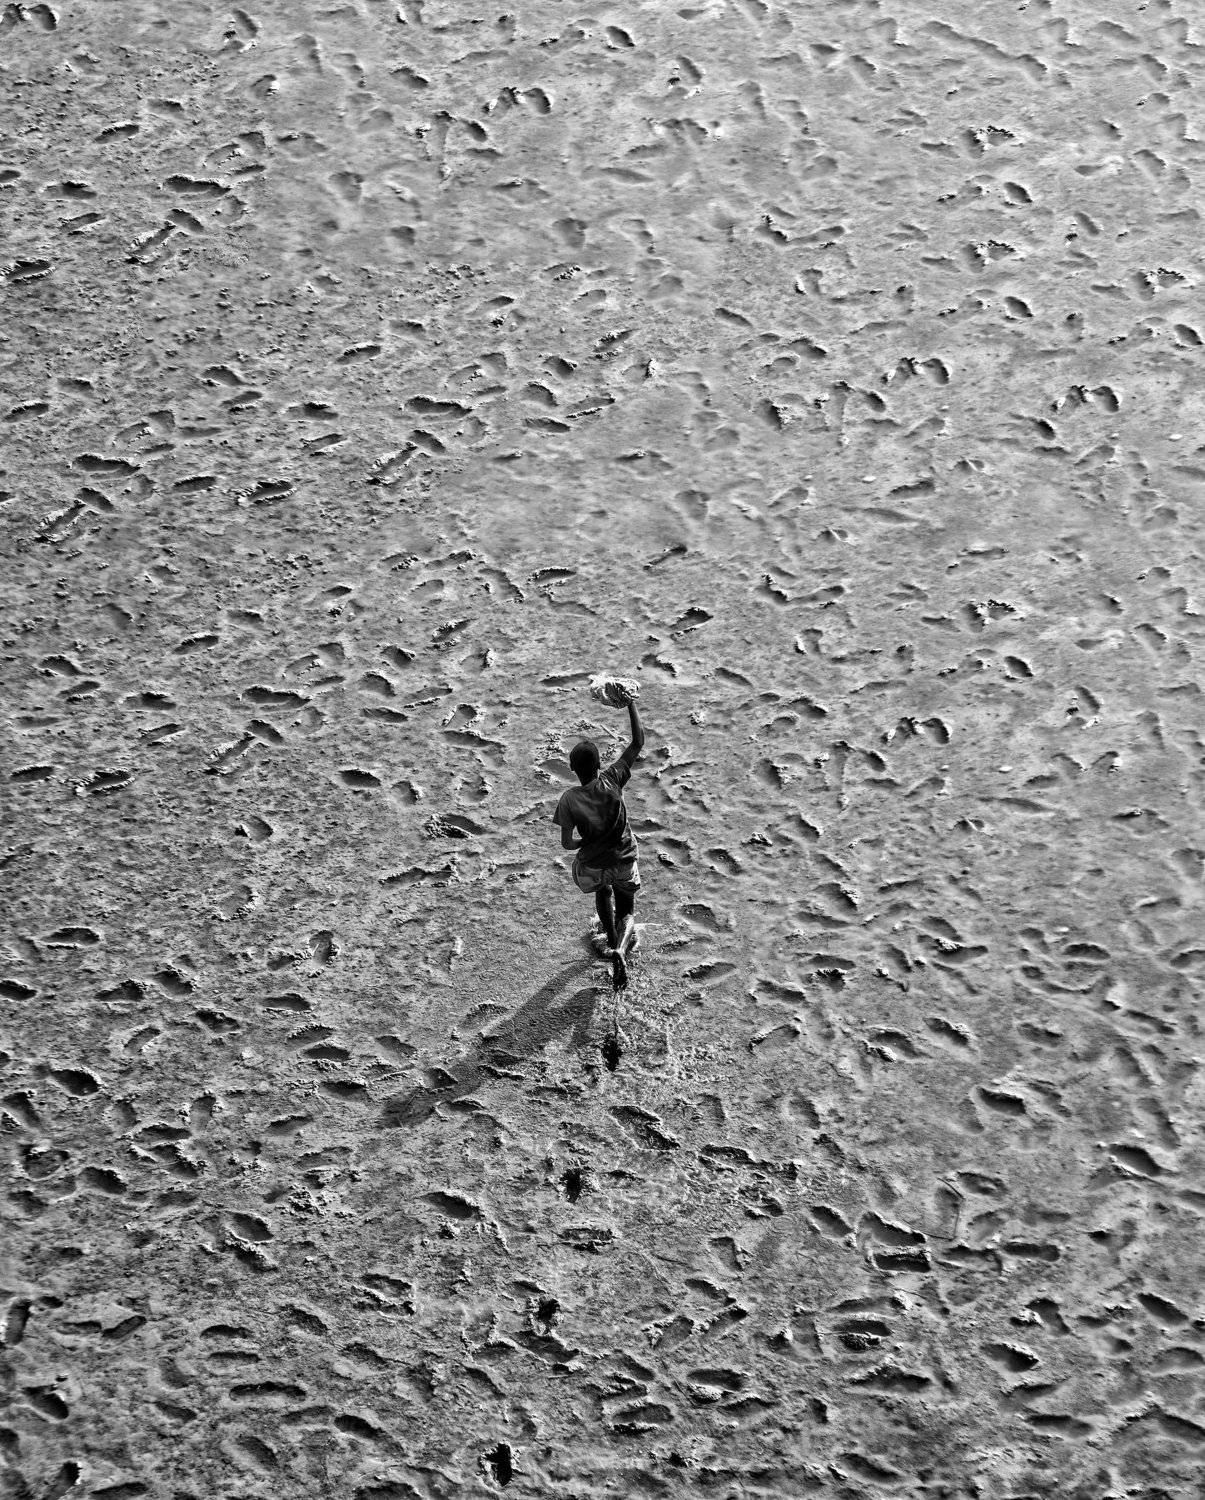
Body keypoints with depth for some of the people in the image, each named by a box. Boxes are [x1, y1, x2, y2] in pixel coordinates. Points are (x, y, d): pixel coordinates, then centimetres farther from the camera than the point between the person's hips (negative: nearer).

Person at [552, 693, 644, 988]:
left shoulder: (569, 799, -22)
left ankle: (611, 941, 46)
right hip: (624, 861, -1)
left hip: (592, 865, 1)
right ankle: (619, 948, -11)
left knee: (602, 892, 36)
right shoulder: (612, 781, -22)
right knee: (626, 912, 18)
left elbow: (567, 843, -16)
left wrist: (586, 843, 5)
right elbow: (638, 742, -16)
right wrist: (630, 703, -10)